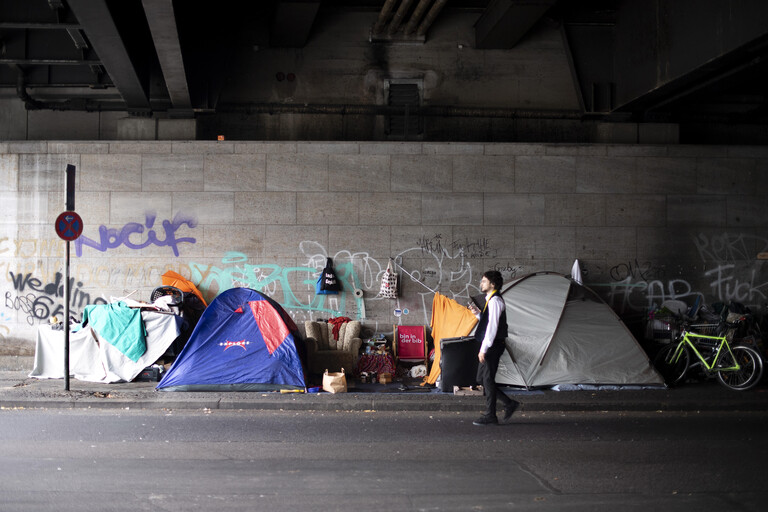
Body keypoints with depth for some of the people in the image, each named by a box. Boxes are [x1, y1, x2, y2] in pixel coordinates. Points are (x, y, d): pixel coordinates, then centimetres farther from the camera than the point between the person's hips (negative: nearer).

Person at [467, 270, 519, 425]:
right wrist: (478, 313, 9)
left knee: (488, 379, -5)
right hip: (490, 347, 10)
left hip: (493, 346, -10)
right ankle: (509, 403, 18)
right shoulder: (491, 300, 17)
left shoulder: (495, 301, -15)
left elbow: (492, 326, -21)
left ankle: (490, 416, 2)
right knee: (482, 379, 13)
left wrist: (483, 349, -21)